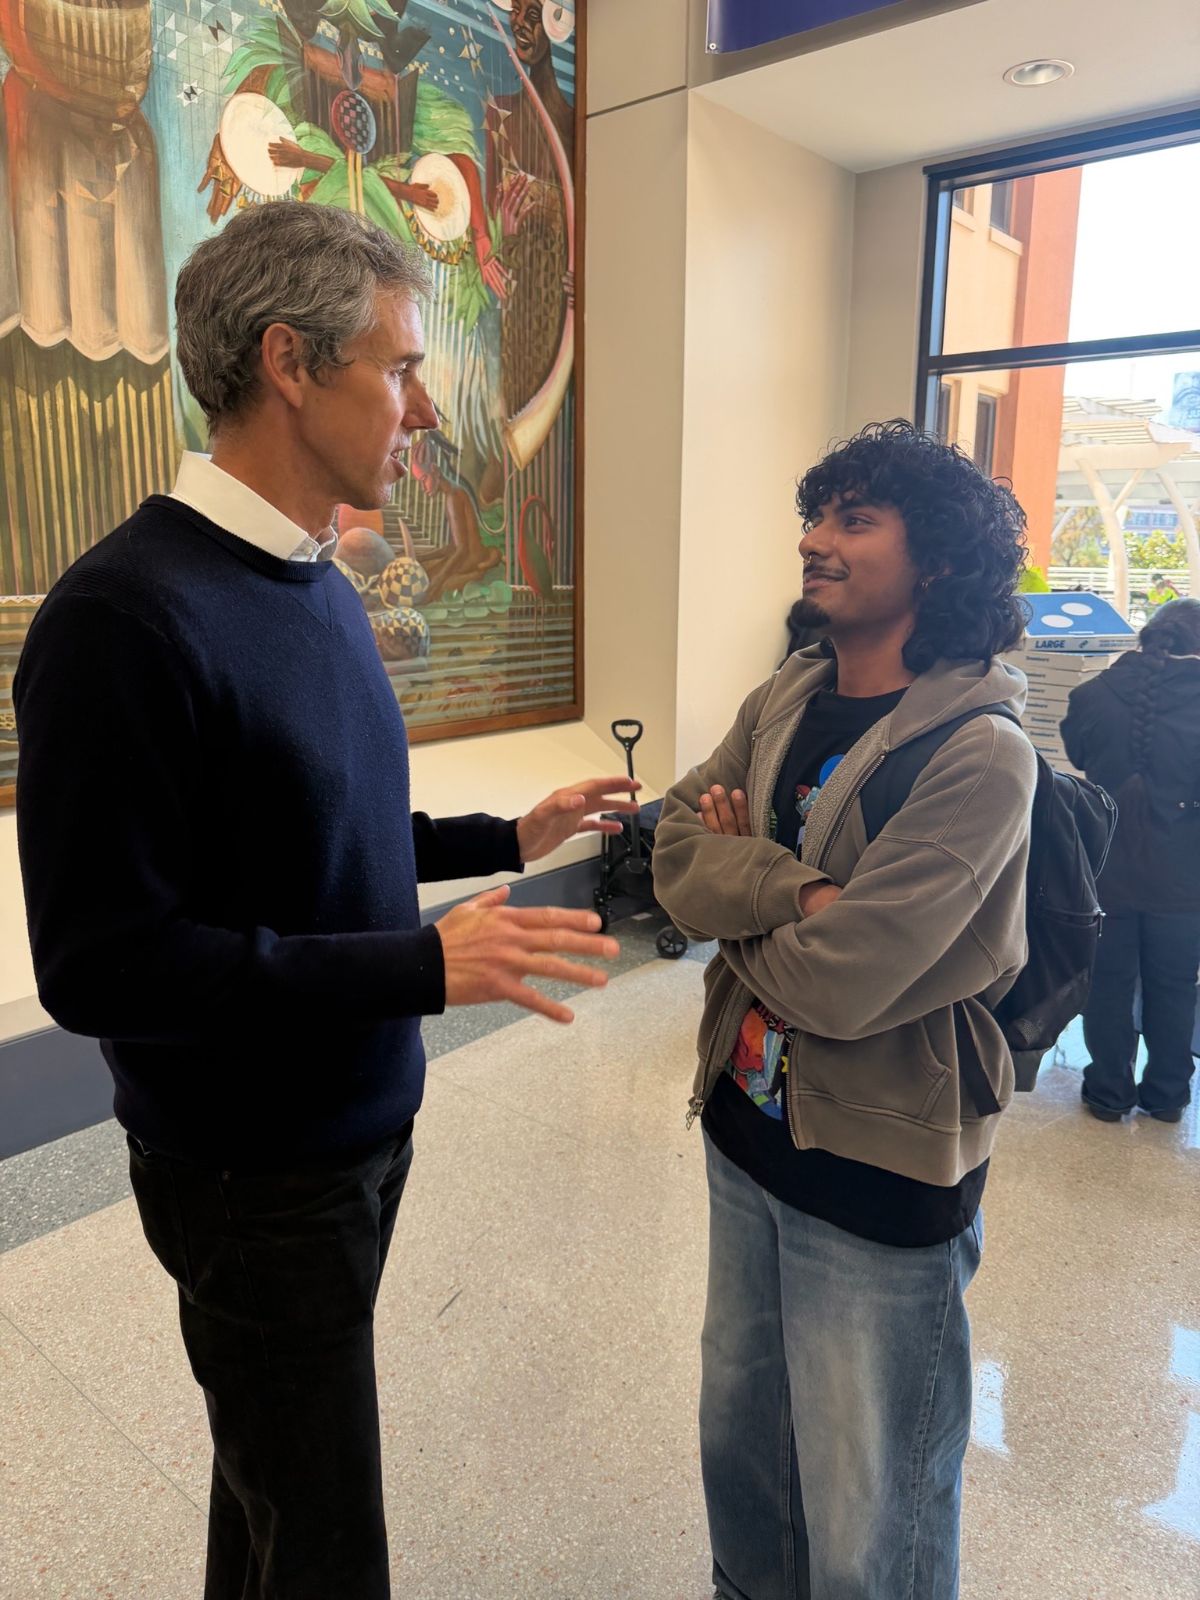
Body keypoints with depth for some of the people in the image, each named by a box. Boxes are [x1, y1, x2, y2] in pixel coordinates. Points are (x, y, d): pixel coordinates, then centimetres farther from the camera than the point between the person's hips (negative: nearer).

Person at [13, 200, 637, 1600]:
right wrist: (425, 964, -26)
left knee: (275, 1464, 26)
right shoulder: (125, 616, -23)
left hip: (363, 1120, 7)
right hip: (251, 1169, -7)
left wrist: (508, 839, 8)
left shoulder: (314, 585, 3)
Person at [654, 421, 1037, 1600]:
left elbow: (839, 980, -26)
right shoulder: (784, 702, 1)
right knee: (739, 1438, 27)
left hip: (880, 1171, -6)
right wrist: (794, 891, -23)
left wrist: (736, 889, -9)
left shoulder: (979, 755, -21)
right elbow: (676, 854, -7)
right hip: (749, 1129, 7)